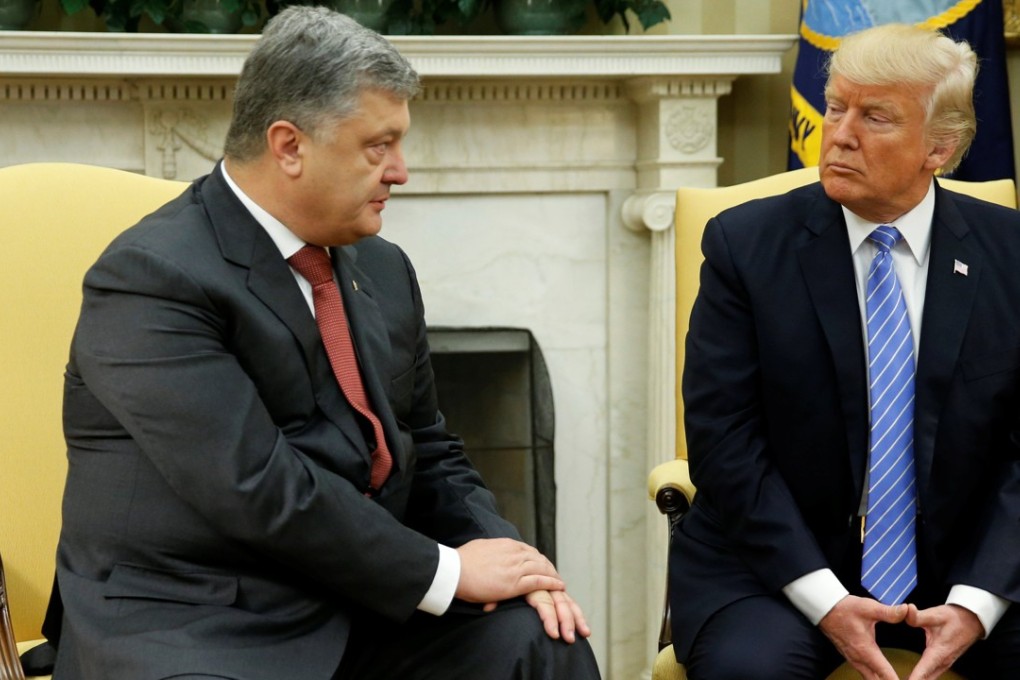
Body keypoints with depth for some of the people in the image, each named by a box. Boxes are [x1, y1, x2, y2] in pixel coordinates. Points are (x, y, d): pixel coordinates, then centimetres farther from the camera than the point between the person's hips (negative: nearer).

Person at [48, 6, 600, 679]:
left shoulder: (383, 269, 11)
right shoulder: (152, 277, -13)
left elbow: (430, 454, 17)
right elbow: (257, 488, -21)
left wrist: (499, 556, -3)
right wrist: (445, 571, -15)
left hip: (362, 609, 7)